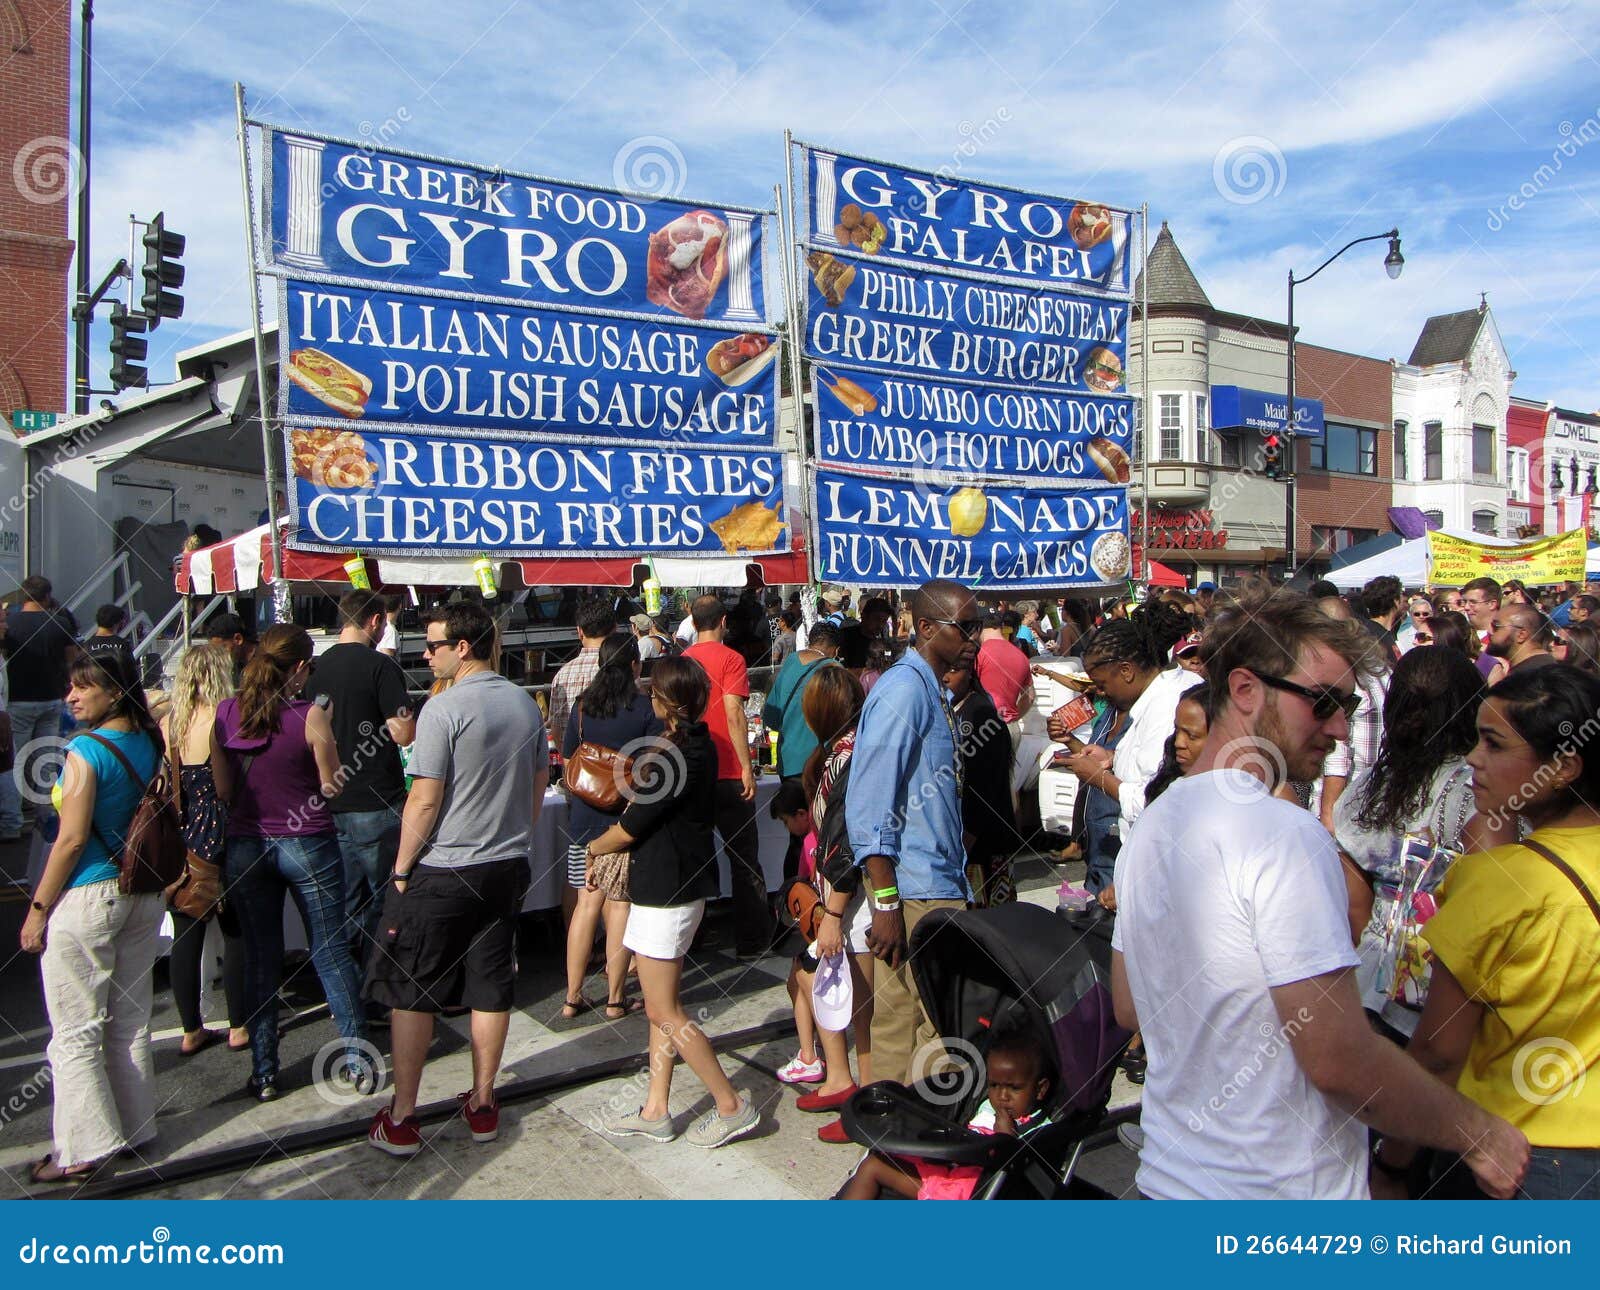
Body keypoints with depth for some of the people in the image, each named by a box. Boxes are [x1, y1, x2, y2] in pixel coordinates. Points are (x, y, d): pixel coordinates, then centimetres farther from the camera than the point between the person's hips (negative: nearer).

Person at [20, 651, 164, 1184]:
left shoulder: (86, 750, -16)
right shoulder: (149, 745, 4)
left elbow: (72, 839, -17)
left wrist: (37, 909, -10)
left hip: (86, 898, -7)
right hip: (143, 896, 7)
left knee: (75, 1031, 5)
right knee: (131, 1023, 16)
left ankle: (84, 1149, 12)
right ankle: (135, 1127, 27)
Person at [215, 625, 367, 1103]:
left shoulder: (224, 714, -2)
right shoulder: (310, 717, -15)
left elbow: (223, 789, 4)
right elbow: (332, 787, -7)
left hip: (246, 847, 3)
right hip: (307, 846, -3)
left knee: (260, 957, 13)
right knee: (331, 951, 9)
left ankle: (263, 1073, 20)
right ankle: (357, 1059, 15)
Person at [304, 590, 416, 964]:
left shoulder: (318, 668, 8)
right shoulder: (380, 666, -13)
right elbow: (404, 734, -18)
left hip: (331, 803, 7)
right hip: (375, 804, -7)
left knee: (349, 901, 16)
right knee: (385, 900, 4)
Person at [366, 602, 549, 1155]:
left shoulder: (444, 708, -16)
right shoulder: (525, 704, 4)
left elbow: (424, 800, -16)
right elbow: (539, 785, 12)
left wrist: (401, 867, -5)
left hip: (440, 873, -6)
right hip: (508, 867, 6)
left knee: (411, 993, 8)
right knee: (491, 989, 13)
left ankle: (402, 1118, 17)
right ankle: (482, 1104, 24)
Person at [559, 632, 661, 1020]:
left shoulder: (583, 705, 4)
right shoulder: (646, 708, -8)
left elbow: (568, 759, 12)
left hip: (585, 817, 4)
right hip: (629, 817, -4)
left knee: (588, 902, 11)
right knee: (620, 905, 4)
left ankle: (572, 997, 17)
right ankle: (615, 999, 11)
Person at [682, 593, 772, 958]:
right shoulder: (730, 658, -9)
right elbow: (733, 714, -17)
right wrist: (747, 768, -12)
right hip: (728, 774, -5)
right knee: (744, 859, 5)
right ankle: (751, 941, 10)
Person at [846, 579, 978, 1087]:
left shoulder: (935, 692, 14)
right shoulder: (903, 689, -16)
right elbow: (868, 805, -20)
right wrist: (886, 903, -21)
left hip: (939, 881, 9)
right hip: (915, 891, -9)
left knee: (899, 1018, 17)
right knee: (942, 1026, 0)